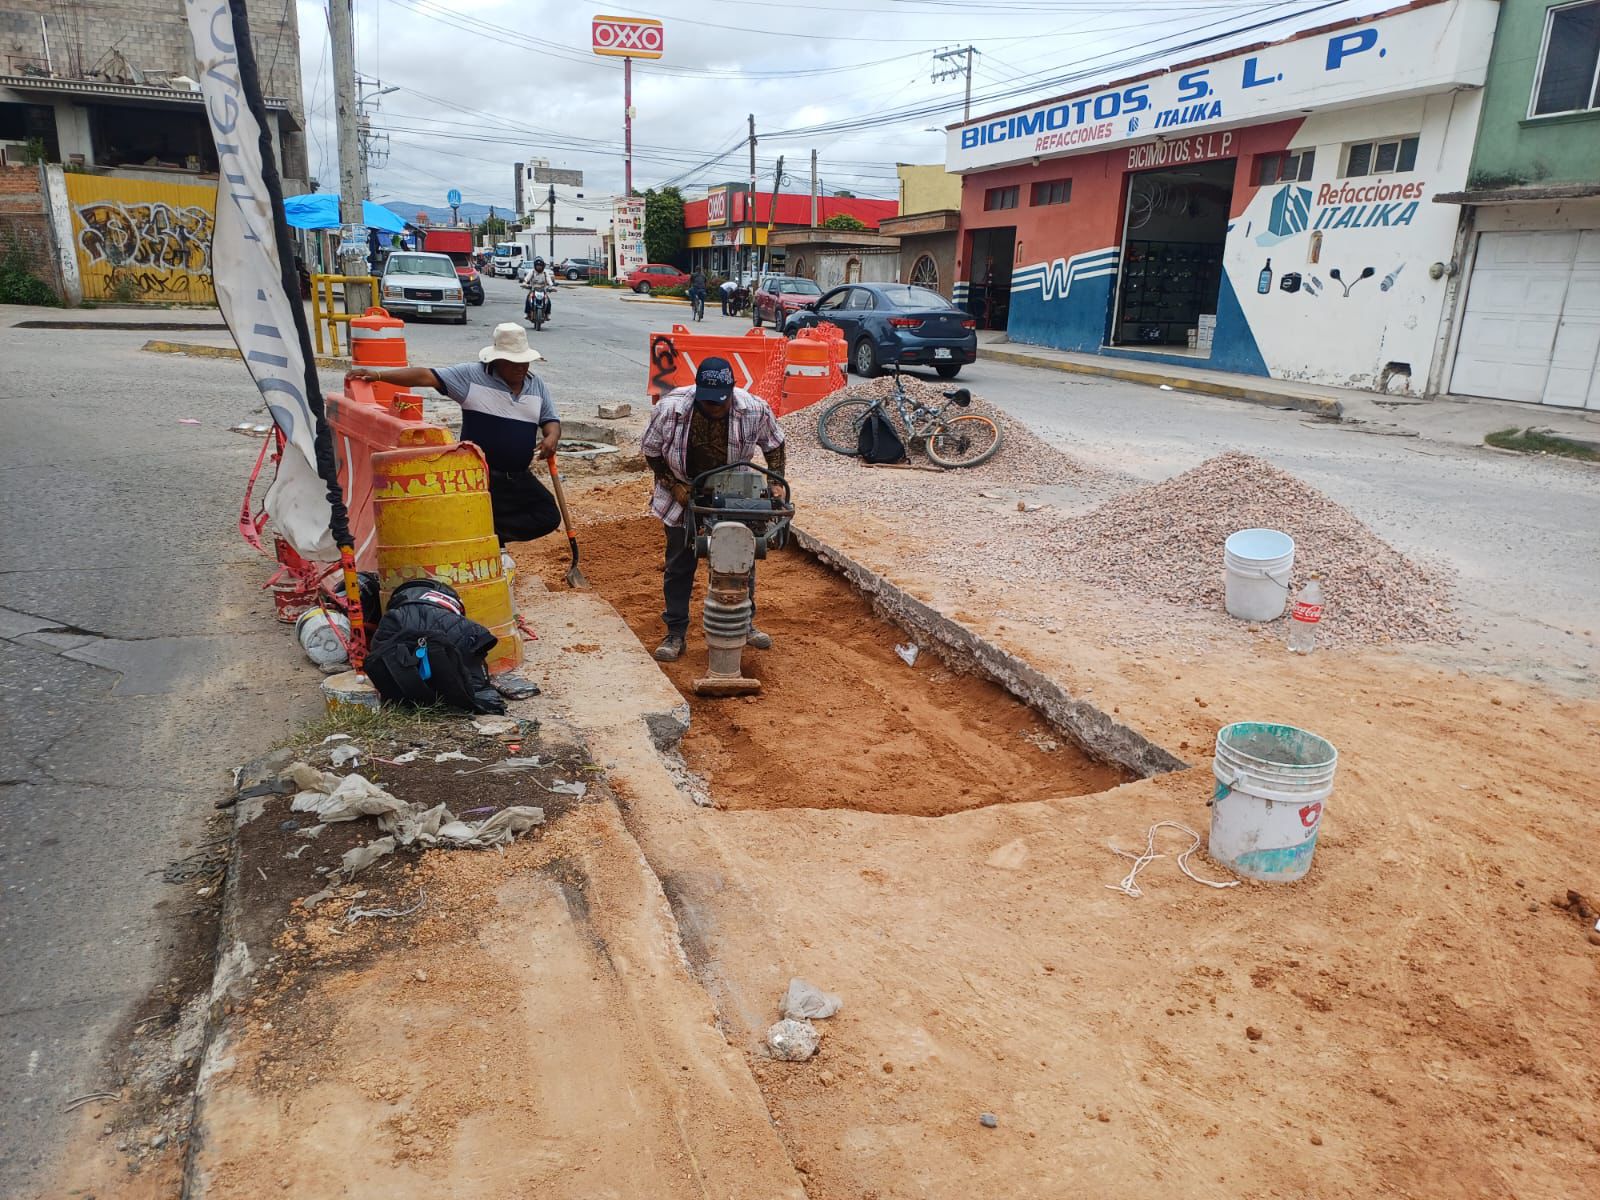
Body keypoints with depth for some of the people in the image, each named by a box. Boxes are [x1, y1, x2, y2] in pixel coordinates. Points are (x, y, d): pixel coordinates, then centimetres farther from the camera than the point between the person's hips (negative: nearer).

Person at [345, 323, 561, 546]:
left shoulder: (537, 386, 6)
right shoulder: (471, 376, -7)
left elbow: (551, 420, 11)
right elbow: (426, 376, -12)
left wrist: (552, 437, -14)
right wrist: (379, 375, -20)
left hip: (519, 478, 5)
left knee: (549, 518, -1)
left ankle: (492, 535, 9)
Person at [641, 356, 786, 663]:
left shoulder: (755, 409, -22)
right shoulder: (670, 408, -26)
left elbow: (774, 444, -2)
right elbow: (651, 452, -10)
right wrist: (674, 486, -16)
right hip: (684, 496, -1)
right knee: (679, 564, 4)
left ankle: (746, 623, 29)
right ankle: (675, 634, 14)